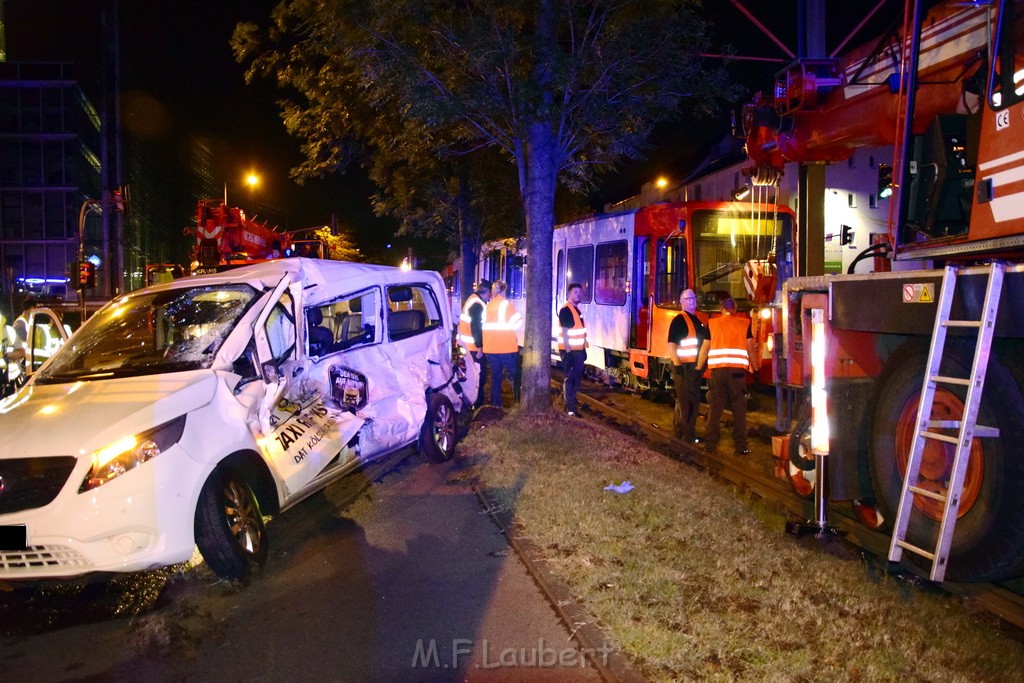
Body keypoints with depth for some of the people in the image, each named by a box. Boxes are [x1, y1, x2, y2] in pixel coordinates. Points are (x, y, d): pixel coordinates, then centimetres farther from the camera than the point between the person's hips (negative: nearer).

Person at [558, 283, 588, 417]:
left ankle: (570, 401, 33)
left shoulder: (577, 309, 14)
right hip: (570, 350, -9)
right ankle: (570, 408, -3)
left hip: (578, 350, 9)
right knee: (570, 378, -6)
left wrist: (584, 348, 20)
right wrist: (568, 351, -23)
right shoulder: (566, 310, -16)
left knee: (577, 376, 18)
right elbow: (565, 332, -20)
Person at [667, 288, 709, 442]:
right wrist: (677, 365, -23)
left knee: (693, 399, 15)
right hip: (683, 366, -8)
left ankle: (680, 431, 25)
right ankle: (687, 435, 2)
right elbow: (671, 345, -16)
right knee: (685, 400, -4)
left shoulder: (699, 320, 15)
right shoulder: (679, 320, -10)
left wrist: (701, 365, 16)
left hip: (696, 366, 9)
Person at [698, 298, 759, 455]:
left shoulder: (712, 323, 9)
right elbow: (750, 348, 7)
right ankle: (740, 446, 4)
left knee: (715, 408, 7)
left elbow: (705, 348, 10)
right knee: (739, 409, 5)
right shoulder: (744, 324, 7)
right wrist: (756, 367, 19)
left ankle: (711, 445, 8)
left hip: (717, 369, 1)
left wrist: (698, 368, 19)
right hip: (737, 370, -1)